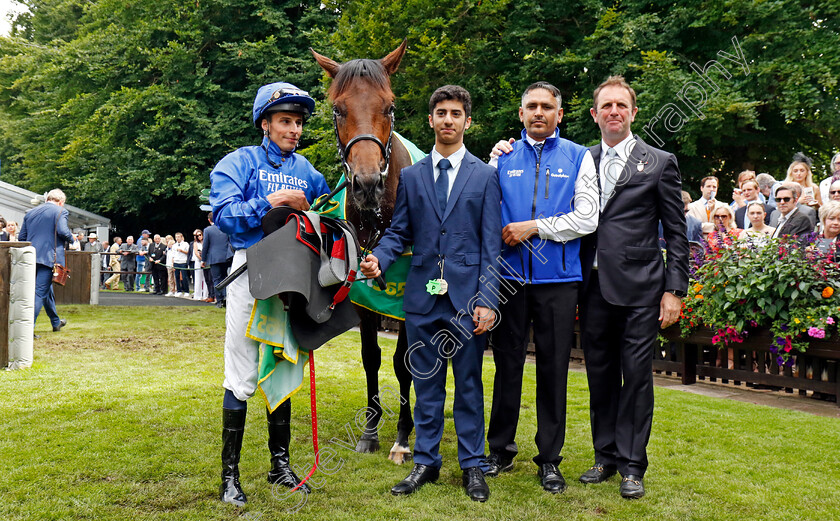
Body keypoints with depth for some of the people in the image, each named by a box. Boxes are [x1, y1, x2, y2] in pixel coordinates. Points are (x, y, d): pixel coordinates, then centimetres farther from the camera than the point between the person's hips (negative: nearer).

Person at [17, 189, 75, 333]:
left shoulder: (30, 213, 18)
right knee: (40, 292, -8)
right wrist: (72, 238, 3)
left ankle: (56, 322, 37)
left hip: (31, 258, 7)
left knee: (47, 290, 21)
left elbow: (21, 237, 16)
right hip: (49, 257, -7)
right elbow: (63, 232, -17)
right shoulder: (60, 211, -2)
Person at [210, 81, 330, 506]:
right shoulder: (240, 162, 0)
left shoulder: (306, 171, 13)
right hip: (252, 270, -4)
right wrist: (269, 203, -20)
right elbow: (224, 215, -12)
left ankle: (280, 463, 23)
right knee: (242, 375, -3)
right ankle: (229, 474, 6)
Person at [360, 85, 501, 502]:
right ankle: (426, 462, 23)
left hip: (466, 296, -2)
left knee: (468, 383, 6)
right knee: (426, 384, 10)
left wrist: (487, 299, -8)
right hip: (423, 295, 2)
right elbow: (399, 232, 10)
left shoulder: (484, 176, 4)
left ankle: (472, 465, 19)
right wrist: (379, 259, -12)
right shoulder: (410, 176, 10)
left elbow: (491, 244, -1)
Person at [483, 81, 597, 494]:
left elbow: (587, 218, -5)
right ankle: (500, 450, 23)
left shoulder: (578, 157, 5)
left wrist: (533, 227, -9)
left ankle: (549, 459, 18)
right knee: (507, 363, 8)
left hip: (558, 278, -1)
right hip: (510, 276, 1)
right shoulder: (504, 157, 10)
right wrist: (492, 163, -2)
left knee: (553, 367, 5)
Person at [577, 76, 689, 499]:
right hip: (593, 286, 3)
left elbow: (676, 233, 1)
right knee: (599, 374, 11)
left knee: (636, 374, 1)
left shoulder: (659, 163, 3)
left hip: (638, 288, -3)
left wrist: (674, 289, -4)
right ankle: (605, 456, 25)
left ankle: (632, 465, 13)